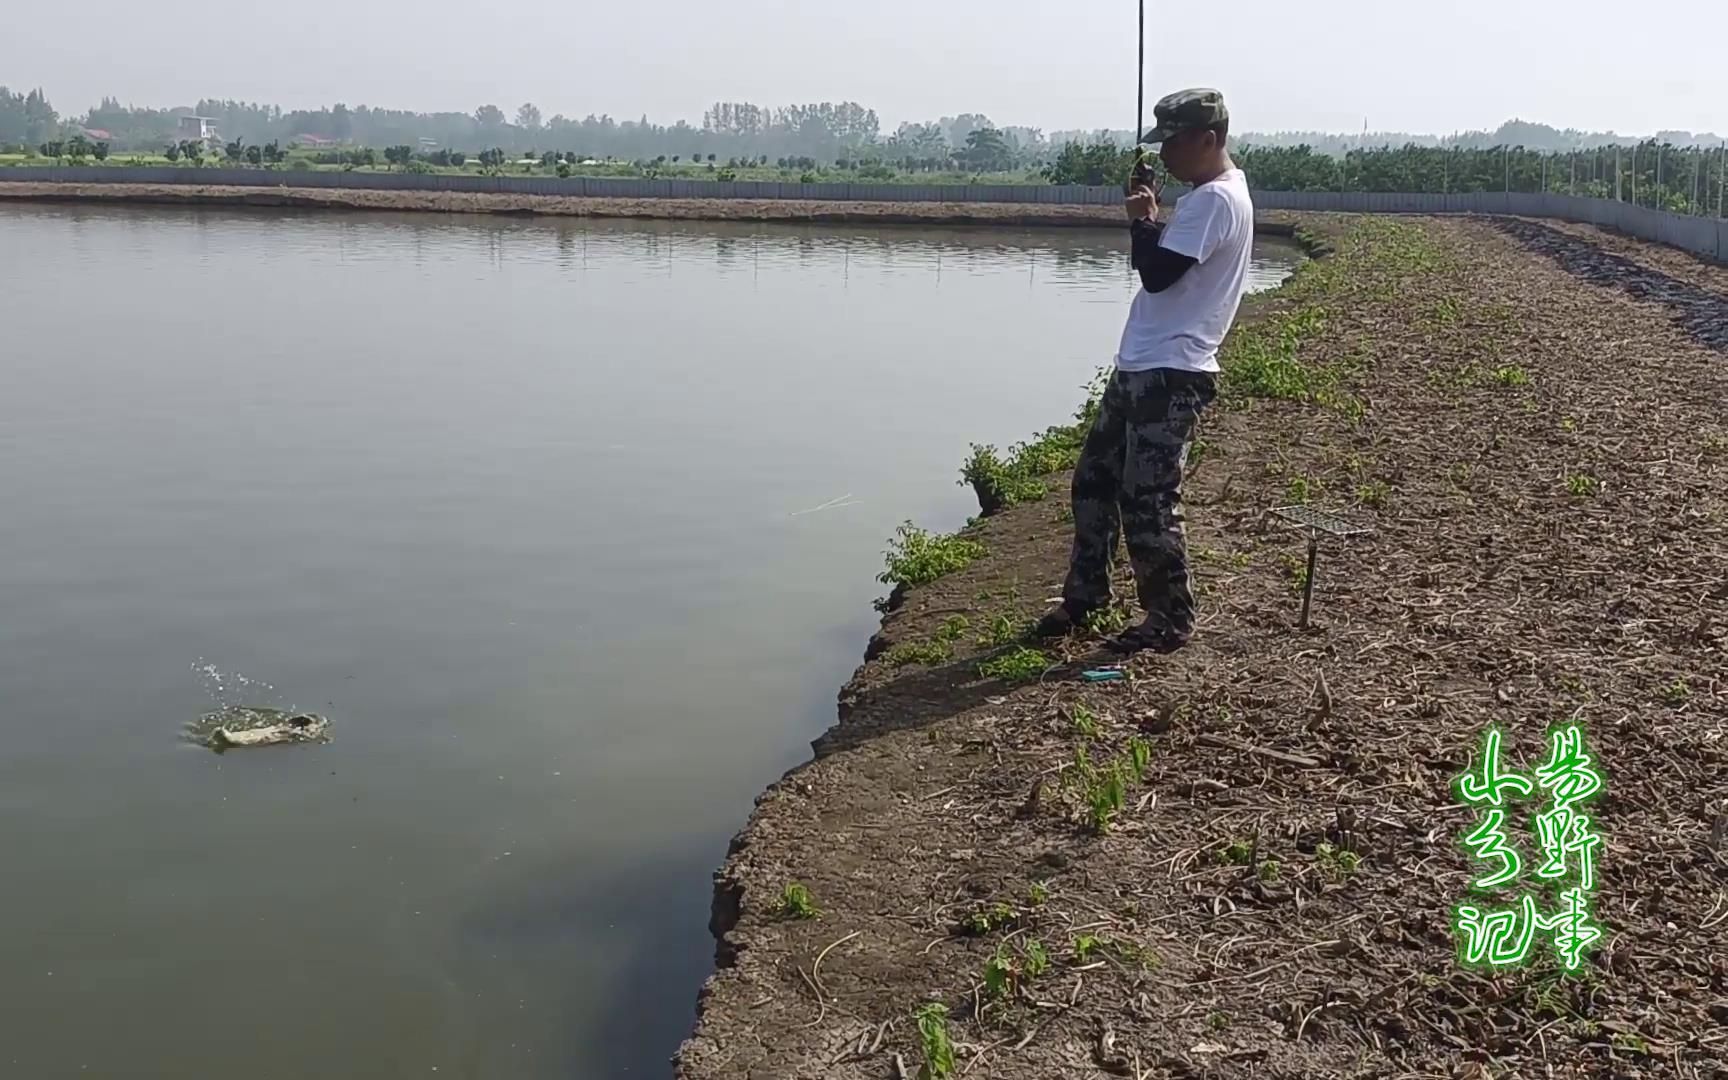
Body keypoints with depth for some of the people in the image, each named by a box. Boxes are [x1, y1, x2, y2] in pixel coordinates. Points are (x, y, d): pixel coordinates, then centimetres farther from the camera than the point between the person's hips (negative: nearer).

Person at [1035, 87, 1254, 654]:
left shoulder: (1215, 200, -16)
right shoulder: (1212, 194, 17)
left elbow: (1158, 274, -22)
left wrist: (1142, 221, -6)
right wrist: (1149, 221, 5)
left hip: (1170, 374, -11)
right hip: (1141, 366, 11)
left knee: (1147, 500, -6)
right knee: (1094, 479, 15)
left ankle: (1170, 621, 7)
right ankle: (1084, 596, 27)